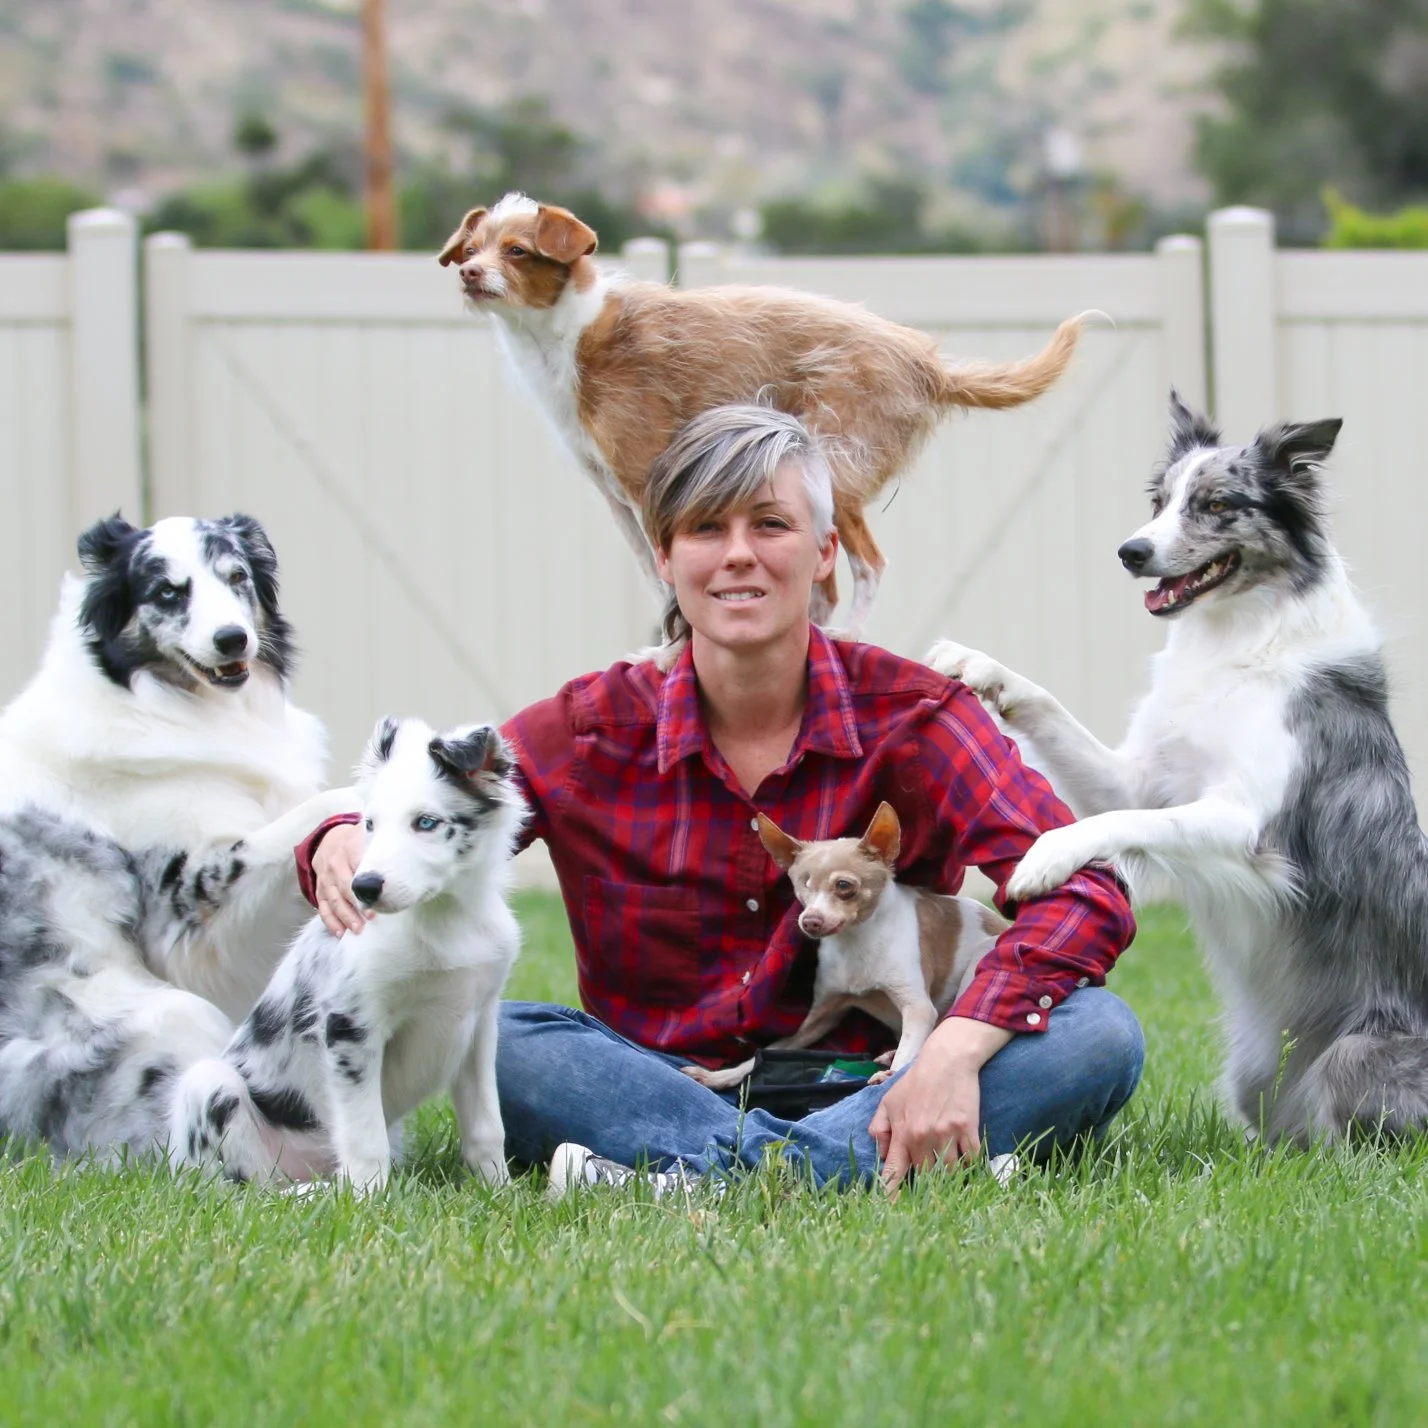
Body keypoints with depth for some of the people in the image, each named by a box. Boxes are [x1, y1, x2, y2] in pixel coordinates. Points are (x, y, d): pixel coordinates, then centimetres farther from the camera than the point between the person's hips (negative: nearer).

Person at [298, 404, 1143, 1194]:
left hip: (867, 1089, -1)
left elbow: (1083, 892, -17)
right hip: (658, 1084, 1)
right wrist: (344, 845, -25)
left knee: (1101, 1035, -27)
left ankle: (706, 1176, -38)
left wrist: (956, 1050, -34)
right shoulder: (598, 730, 0)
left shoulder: (910, 715, -6)